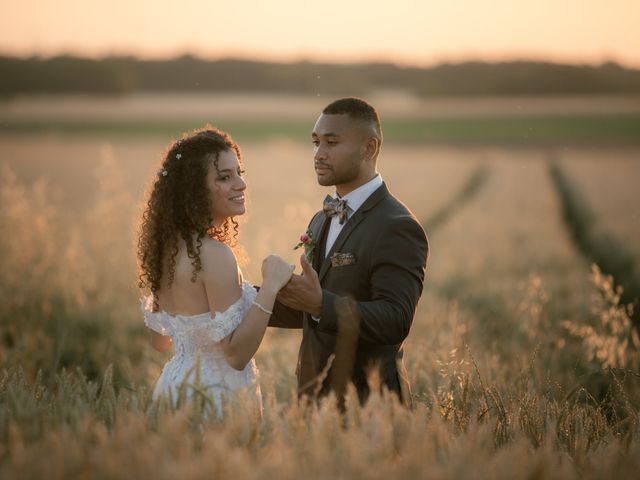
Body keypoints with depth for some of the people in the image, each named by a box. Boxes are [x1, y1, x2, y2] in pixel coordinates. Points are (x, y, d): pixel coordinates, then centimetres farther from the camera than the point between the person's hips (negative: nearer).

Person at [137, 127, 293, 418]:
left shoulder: (168, 246, 3)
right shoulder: (214, 254, -22)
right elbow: (237, 354, -23)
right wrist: (270, 286, -25)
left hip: (176, 384, 9)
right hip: (214, 395, -8)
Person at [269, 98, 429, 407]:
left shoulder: (398, 228, -17)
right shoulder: (322, 221, 12)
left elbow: (396, 322, -26)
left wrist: (321, 304, -36)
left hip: (367, 404, -8)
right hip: (313, 393, 8)